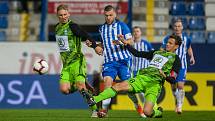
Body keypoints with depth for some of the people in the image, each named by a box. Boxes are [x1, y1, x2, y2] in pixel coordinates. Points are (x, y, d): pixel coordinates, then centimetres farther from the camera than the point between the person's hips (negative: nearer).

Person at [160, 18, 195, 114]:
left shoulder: (186, 39, 2)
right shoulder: (168, 39, -2)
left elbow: (189, 48, 21)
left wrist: (192, 57, 7)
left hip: (182, 66, -1)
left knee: (180, 85, -14)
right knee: (173, 87, 9)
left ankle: (179, 106, -8)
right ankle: (177, 101, 34)